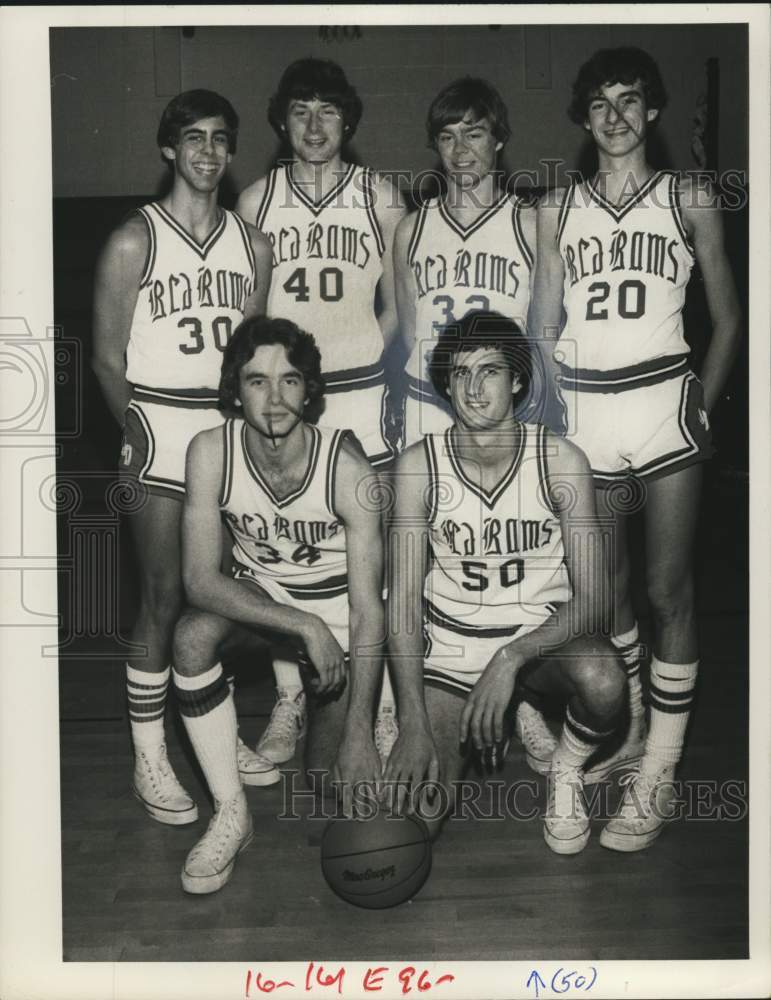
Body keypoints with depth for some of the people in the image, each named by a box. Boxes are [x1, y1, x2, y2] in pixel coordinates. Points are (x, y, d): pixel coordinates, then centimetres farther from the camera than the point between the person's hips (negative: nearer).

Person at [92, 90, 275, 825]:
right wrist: (136, 433, -11)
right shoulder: (133, 241, -3)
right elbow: (107, 359, -3)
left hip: (231, 429, 4)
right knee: (164, 599, -2)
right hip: (160, 432, -4)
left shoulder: (251, 244, 10)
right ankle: (150, 760, 11)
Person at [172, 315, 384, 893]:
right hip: (255, 588, 2)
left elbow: (368, 610, -26)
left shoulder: (346, 467, -28)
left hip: (337, 598, -2)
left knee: (329, 773, -7)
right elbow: (200, 578, -24)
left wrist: (360, 732, -29)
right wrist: (305, 627, -35)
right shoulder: (211, 453, -22)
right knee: (193, 637, -31)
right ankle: (231, 814, -15)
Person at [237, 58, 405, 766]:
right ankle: (290, 705, 16)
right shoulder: (256, 201, 8)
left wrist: (362, 359, -1)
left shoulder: (380, 199, 6)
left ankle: (382, 703, 12)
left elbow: (396, 305, 11)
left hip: (361, 392, -1)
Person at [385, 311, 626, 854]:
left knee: (602, 681, -36)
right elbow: (404, 598, -11)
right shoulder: (419, 465, -11)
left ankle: (566, 772, 1)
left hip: (544, 631, 0)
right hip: (450, 644, 1)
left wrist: (512, 658, -31)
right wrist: (414, 723, -19)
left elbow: (591, 598, -15)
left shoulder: (561, 461, -13)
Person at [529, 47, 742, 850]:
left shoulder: (690, 200, 6)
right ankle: (628, 729, 30)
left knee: (667, 588, -2)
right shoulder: (556, 208, 10)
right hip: (583, 408, 2)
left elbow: (727, 317, 7)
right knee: (603, 580, 10)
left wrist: (702, 405, -4)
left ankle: (658, 774, 7)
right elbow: (544, 322, 8)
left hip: (663, 402, -2)